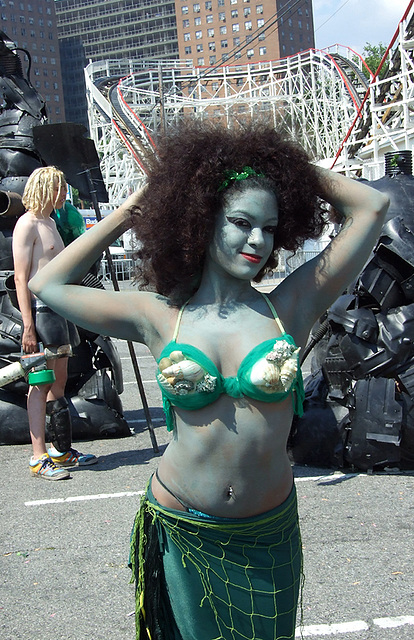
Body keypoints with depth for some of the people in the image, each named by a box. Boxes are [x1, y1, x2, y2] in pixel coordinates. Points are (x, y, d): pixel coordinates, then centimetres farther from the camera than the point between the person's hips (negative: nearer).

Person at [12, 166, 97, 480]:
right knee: (41, 385, -6)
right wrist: (28, 326, -22)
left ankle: (63, 451, 21)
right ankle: (39, 458, -1)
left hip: (59, 309, 9)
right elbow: (21, 278, -16)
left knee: (58, 382, 13)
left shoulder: (50, 222, 20)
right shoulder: (28, 224, -9)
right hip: (41, 310, -9)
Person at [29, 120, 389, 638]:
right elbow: (47, 285, 1)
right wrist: (131, 209, 2)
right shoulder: (158, 317, -7)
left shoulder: (290, 307, -9)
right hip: (181, 531, 0)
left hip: (266, 536, 1)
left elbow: (372, 207, -8)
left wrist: (287, 169, 1)